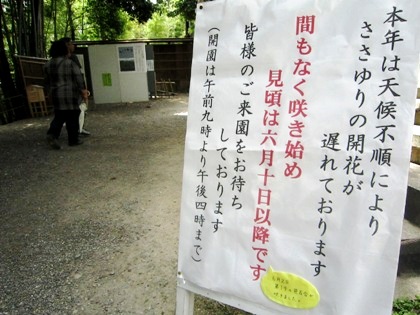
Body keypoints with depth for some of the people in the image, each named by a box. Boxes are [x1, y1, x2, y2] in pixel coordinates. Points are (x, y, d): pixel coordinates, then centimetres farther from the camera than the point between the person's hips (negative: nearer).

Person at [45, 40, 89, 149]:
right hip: (70, 95, -5)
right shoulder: (70, 63, -11)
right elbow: (79, 79, -10)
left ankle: (52, 134, -7)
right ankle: (73, 139, 10)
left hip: (56, 95, 5)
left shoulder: (47, 65, 6)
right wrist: (84, 91, -1)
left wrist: (50, 93, 24)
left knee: (59, 116, 13)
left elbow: (47, 82, 13)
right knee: (72, 118, 4)